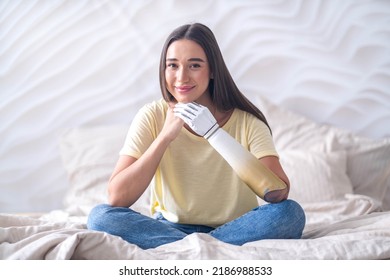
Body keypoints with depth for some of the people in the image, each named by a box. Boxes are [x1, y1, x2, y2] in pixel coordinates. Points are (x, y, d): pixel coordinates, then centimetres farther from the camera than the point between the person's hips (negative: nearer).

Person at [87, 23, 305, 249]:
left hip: (234, 229, -1)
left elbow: (279, 193, -27)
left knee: (291, 213, -28)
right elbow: (117, 198, -16)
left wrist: (214, 133, -29)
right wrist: (165, 136, -24)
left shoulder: (248, 122, -11)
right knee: (100, 216, -24)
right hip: (170, 228, 1)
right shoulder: (153, 116, -8)